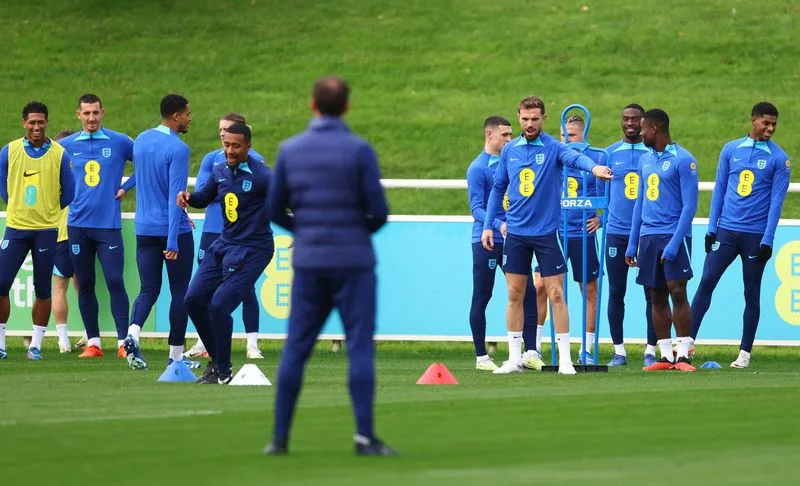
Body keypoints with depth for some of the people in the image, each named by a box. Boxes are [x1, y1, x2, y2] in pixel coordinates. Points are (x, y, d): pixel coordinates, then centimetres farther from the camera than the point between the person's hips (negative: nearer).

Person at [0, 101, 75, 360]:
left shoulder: (59, 154, 0)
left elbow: (69, 192, 8)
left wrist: (48, 210, 10)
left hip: (46, 230, -1)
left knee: (42, 290, 2)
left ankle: (36, 344, 10)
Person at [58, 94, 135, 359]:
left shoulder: (120, 142, 1)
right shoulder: (67, 146, 8)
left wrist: (126, 187, 1)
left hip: (108, 224, -3)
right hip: (78, 224, 3)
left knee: (115, 281, -10)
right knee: (85, 285, 5)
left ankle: (123, 342, -8)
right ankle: (93, 342, 12)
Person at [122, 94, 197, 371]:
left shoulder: (141, 140, 8)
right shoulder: (177, 149, -15)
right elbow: (176, 195, -20)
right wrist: (172, 241, -23)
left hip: (144, 230, 6)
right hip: (174, 231, -6)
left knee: (148, 289, 6)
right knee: (180, 292, 6)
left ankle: (132, 334, -21)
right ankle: (176, 356, 9)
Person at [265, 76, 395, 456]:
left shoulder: (290, 150, 2)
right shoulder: (359, 150, -8)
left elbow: (276, 209, 7)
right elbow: (379, 211, -8)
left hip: (308, 263, 3)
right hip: (353, 261, -3)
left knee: (296, 349, 7)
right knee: (360, 347, -1)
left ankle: (280, 437, 7)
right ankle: (364, 436, -6)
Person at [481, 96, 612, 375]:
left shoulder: (553, 148, -7)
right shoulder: (509, 151, 6)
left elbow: (574, 158, -29)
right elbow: (498, 188, 15)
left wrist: (594, 167, -51)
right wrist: (488, 225, 8)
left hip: (546, 233, -3)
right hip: (516, 234, 3)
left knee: (556, 294, -3)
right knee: (515, 295, 5)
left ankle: (565, 359, 2)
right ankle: (514, 358, 12)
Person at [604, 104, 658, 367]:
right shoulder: (610, 153, 9)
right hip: (617, 232, 2)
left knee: (652, 293, -1)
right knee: (616, 293, 2)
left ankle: (650, 351, 6)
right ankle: (619, 351, 9)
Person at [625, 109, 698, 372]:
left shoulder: (683, 160, -7)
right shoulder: (645, 160, 15)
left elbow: (690, 205, -11)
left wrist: (674, 243, -17)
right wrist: (632, 244, 15)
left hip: (673, 234, -7)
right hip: (648, 236, 7)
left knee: (677, 292, -11)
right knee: (657, 297, 4)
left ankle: (683, 355, -9)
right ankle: (665, 356, 7)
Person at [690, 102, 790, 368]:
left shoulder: (778, 158, -2)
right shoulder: (730, 150, 6)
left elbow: (776, 201, -5)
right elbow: (719, 190, 10)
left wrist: (767, 241, -11)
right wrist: (711, 229, 5)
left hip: (755, 236, -2)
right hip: (726, 231, 2)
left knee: (751, 293, 3)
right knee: (706, 283, -5)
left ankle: (745, 353, 8)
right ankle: (688, 340, -3)